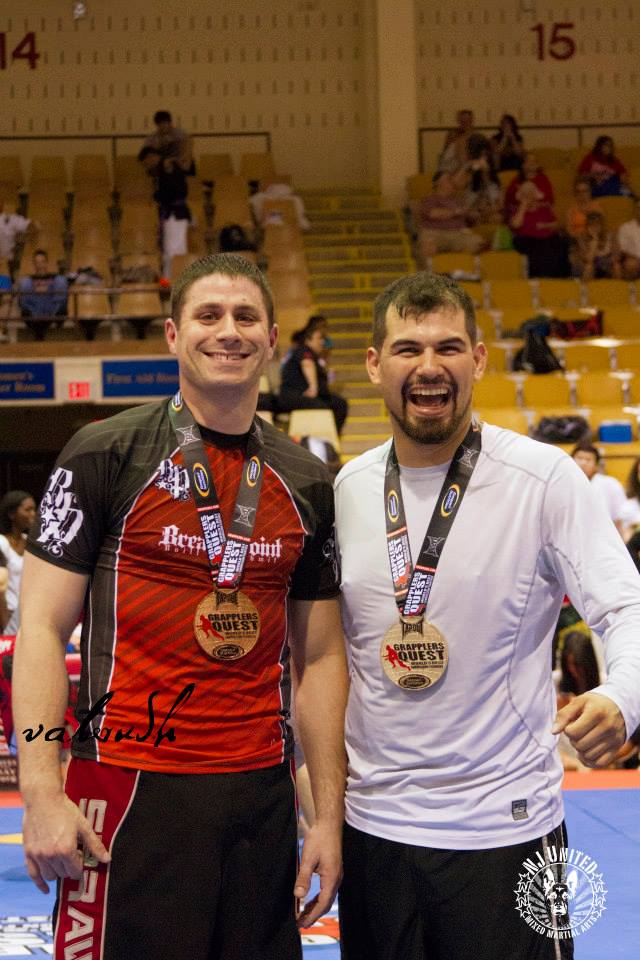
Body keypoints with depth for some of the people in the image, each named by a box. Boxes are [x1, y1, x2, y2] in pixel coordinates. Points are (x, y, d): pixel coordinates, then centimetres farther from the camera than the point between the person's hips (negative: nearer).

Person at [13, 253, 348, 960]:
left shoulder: (305, 483, 9)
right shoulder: (106, 454, -3)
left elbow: (319, 658, 11)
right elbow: (43, 625, -6)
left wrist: (329, 816, 6)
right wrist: (42, 794, -15)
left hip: (262, 791, 4)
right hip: (131, 788, -4)